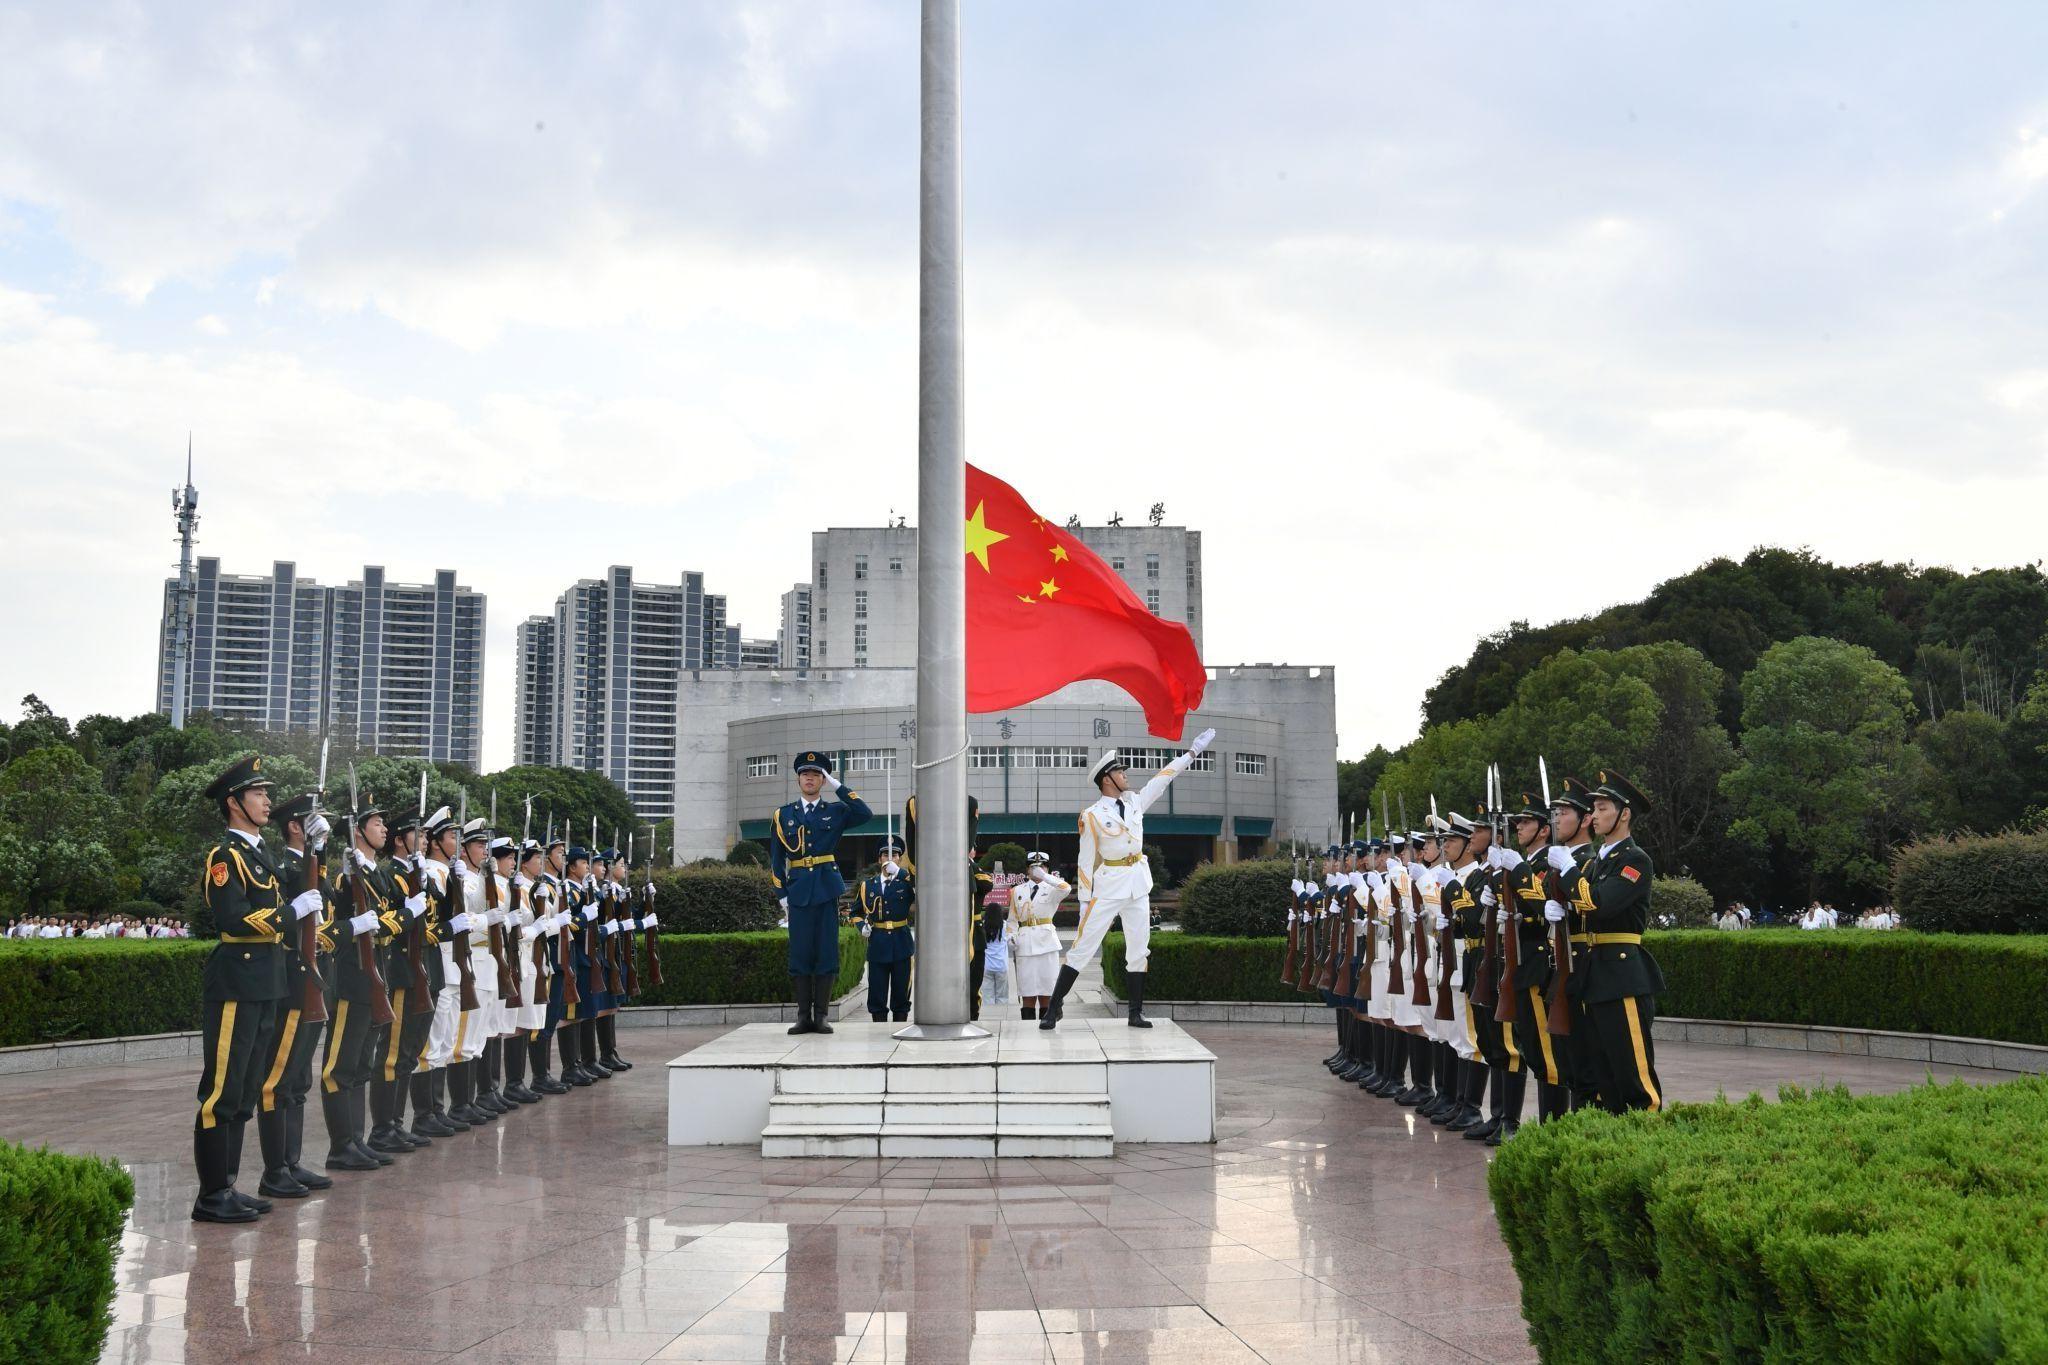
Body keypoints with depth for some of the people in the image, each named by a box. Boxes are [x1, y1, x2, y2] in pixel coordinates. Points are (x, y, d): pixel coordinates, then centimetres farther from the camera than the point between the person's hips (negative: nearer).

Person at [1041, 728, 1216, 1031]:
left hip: (1138, 884, 6)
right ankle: (1053, 1009, -2)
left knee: (1138, 950, 6)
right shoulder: (1092, 816, -10)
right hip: (1108, 886, -6)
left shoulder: (1134, 801, 6)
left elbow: (1163, 778, 16)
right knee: (1083, 947, -6)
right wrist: (1085, 902, -7)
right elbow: (1086, 861, -7)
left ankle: (1136, 1013, 12)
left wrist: (1192, 751, 18)